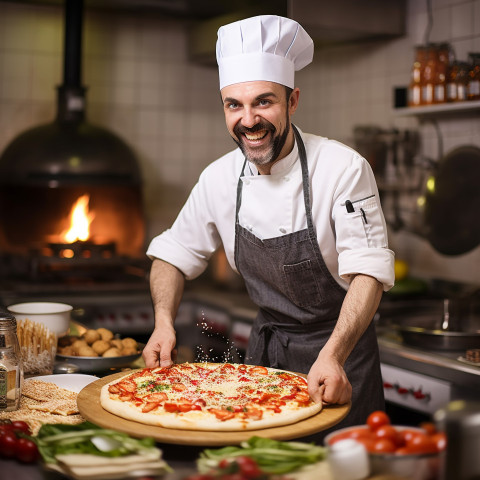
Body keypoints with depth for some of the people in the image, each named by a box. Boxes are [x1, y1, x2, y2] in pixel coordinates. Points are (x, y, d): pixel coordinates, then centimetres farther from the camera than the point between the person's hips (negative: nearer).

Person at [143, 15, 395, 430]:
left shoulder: (344, 169, -21)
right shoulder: (219, 178, -7)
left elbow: (369, 270, -25)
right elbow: (174, 255, 5)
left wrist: (333, 356, -39)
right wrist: (164, 323, -13)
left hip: (342, 344, -4)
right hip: (267, 348, 4)